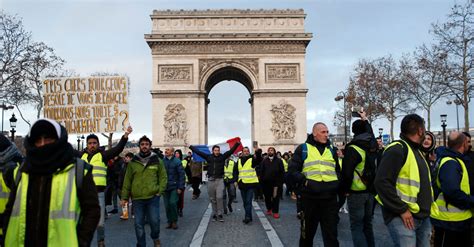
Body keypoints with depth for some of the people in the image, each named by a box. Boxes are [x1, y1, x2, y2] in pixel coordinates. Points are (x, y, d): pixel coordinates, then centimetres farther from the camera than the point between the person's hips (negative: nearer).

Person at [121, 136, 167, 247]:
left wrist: (159, 191, -5)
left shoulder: (157, 161, 3)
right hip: (137, 198, 1)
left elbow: (163, 177, 6)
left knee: (154, 220, -1)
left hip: (153, 197, -1)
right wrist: (124, 197, 5)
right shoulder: (133, 162, 5)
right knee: (139, 224, 7)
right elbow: (127, 180, 6)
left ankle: (155, 238, 29)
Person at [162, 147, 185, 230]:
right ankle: (170, 222, 21)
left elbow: (181, 175, -6)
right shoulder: (162, 161, 3)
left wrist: (180, 187, -10)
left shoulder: (177, 161, -6)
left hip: (174, 187, -3)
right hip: (165, 188, 4)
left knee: (173, 203, -12)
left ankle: (174, 221, 7)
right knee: (167, 205, 6)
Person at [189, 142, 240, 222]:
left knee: (219, 197, -10)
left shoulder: (222, 157, 1)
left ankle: (220, 214, -1)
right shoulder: (208, 157, 4)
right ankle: (214, 214, 19)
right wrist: (190, 147, 6)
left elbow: (231, 151, -7)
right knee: (212, 199, 9)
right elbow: (198, 152, 7)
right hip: (211, 180, 2)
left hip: (220, 180, -2)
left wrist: (237, 144, -18)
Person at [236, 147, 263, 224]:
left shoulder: (252, 159, -3)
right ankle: (249, 217, 21)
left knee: (248, 201, -10)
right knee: (245, 202, 11)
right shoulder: (239, 161, 12)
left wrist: (258, 152, -43)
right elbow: (236, 171, 20)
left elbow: (259, 160, -25)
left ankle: (248, 217, -9)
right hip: (242, 184, 5)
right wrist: (236, 180, 11)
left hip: (251, 183, -5)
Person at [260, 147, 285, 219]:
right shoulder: (264, 161, 7)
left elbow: (282, 172, 0)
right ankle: (269, 209, 29)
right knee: (267, 197, 11)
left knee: (276, 197, 0)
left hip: (276, 183, -2)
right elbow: (261, 171, 5)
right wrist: (262, 180, -3)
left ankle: (275, 212, 8)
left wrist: (281, 181, -6)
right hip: (266, 183, 2)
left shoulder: (278, 160, 2)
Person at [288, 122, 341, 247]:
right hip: (310, 198, -2)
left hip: (330, 199, 3)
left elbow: (338, 171, 25)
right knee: (307, 232, 13)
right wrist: (304, 182, -15)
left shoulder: (332, 149, 14)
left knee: (331, 233, 4)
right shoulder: (303, 149, 2)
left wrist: (337, 183, 8)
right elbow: (292, 171, -3)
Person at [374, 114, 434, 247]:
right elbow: (382, 182, -23)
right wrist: (402, 210, -20)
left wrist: (426, 208, 12)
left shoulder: (417, 151, 17)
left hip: (423, 217, 9)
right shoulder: (397, 149, -15)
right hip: (402, 217, -9)